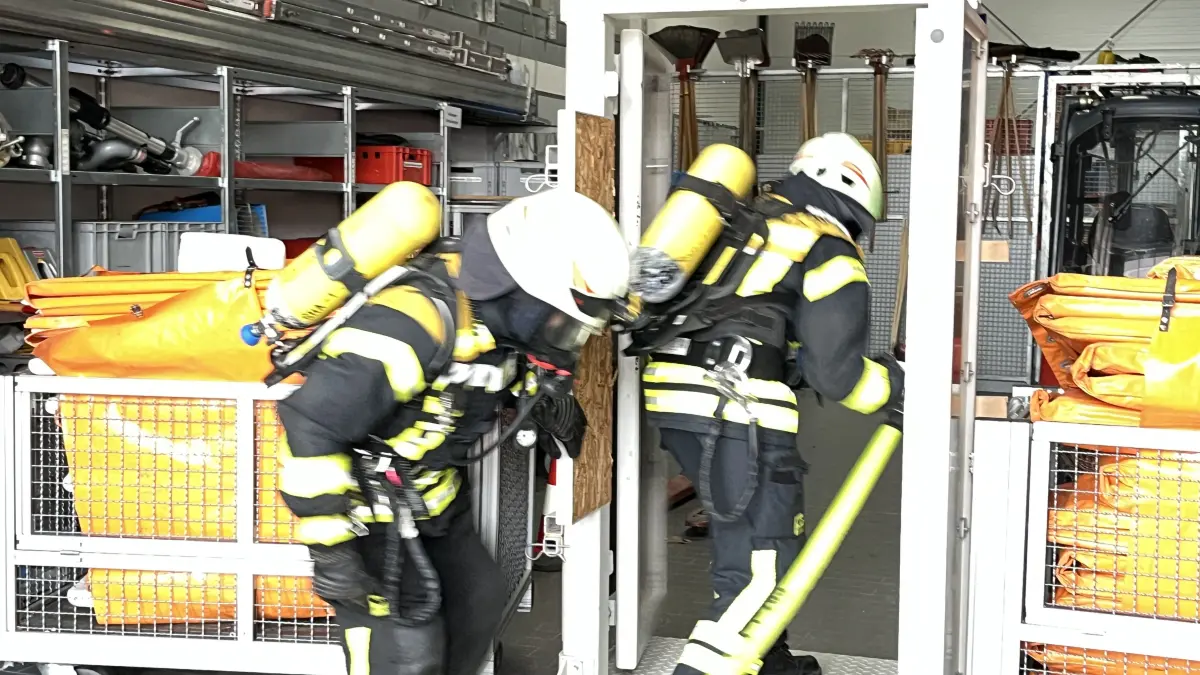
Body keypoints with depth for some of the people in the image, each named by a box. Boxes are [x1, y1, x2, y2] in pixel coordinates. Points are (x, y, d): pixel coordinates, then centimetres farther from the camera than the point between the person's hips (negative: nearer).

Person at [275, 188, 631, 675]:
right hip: (363, 505, -9)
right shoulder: (417, 319, -34)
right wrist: (330, 547, -29)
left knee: (479, 601, 18)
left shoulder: (500, 310, -6)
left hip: (430, 498, 9)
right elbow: (312, 423, -33)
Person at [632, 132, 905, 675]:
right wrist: (897, 386, 11)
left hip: (673, 391, 8)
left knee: (741, 530, 24)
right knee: (761, 565, -4)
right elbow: (834, 370, -4)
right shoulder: (830, 253, 1)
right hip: (739, 408, -8)